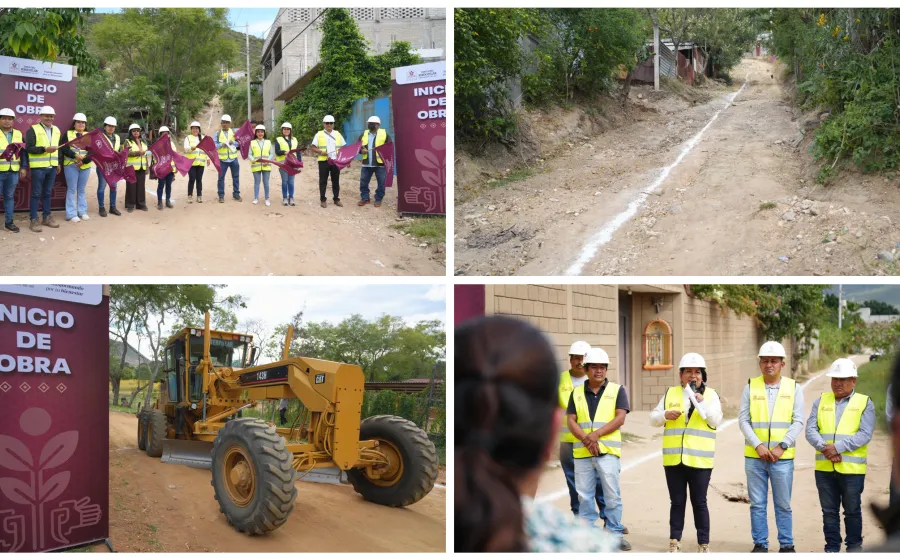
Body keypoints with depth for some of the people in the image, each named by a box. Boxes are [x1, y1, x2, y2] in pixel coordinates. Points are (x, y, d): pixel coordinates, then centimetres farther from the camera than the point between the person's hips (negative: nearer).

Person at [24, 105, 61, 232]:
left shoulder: (56, 130, 13)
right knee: (36, 194, -1)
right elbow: (28, 148, -13)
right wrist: (45, 149, -22)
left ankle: (47, 217, 21)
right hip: (38, 167, -6)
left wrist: (59, 162, 18)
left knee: (47, 193, 13)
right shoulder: (33, 130, -7)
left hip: (52, 167, 6)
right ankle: (34, 220, 2)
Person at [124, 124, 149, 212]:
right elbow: (128, 153, -17)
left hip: (141, 168, 5)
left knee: (141, 186, 6)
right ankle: (130, 205, 3)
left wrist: (147, 167, 14)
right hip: (131, 168, -5)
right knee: (131, 186, -3)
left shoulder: (143, 142, 16)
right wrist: (138, 153, -32)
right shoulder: (128, 142, -1)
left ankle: (141, 204, 14)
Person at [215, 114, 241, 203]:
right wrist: (221, 144, -21)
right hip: (222, 159, -2)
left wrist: (233, 142, -16)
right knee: (221, 177, 0)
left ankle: (236, 194, 17)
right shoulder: (218, 134, 2)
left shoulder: (234, 132, 6)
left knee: (236, 177, 6)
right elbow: (214, 145, -4)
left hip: (233, 158, 2)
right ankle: (221, 195, 7)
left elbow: (239, 143, 3)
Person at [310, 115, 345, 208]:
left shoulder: (338, 134, 11)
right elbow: (313, 148, 1)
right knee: (323, 181, 1)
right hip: (323, 161, -2)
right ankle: (323, 200, 7)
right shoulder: (319, 134, 3)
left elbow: (344, 147, 13)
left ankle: (337, 199, 15)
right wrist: (321, 152, -17)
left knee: (336, 181, 7)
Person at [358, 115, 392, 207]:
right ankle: (365, 198, 20)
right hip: (367, 164, 3)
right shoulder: (364, 134, 11)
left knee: (381, 183, 3)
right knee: (363, 182, 6)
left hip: (380, 163, -3)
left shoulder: (384, 134, -1)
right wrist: (362, 150, -6)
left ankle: (378, 199, 17)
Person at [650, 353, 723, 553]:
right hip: (673, 459, 2)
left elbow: (716, 421, -7)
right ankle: (674, 541, 15)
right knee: (677, 502, 9)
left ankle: (703, 543, 12)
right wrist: (665, 415, -11)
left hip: (700, 459, -2)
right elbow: (653, 418, 10)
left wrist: (702, 403, -20)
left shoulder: (710, 394, 4)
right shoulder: (670, 393, 9)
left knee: (699, 502, 3)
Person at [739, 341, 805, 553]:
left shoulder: (794, 388, 3)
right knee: (757, 504, 6)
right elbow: (743, 420, 0)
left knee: (783, 504, 5)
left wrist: (781, 447, -12)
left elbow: (798, 422, -2)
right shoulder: (751, 387, 4)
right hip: (754, 456, 1)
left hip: (783, 457, -1)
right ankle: (760, 543, 16)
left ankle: (786, 544, 17)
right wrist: (758, 446, -11)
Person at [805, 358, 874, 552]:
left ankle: (854, 545, 25)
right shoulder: (821, 401, 10)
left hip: (852, 468, -3)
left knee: (852, 510, 9)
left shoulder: (864, 403, 1)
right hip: (824, 467, 3)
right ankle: (832, 547, 19)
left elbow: (865, 434, -10)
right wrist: (824, 447, -16)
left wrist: (838, 447, -19)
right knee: (829, 511, 9)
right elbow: (810, 429, 2)